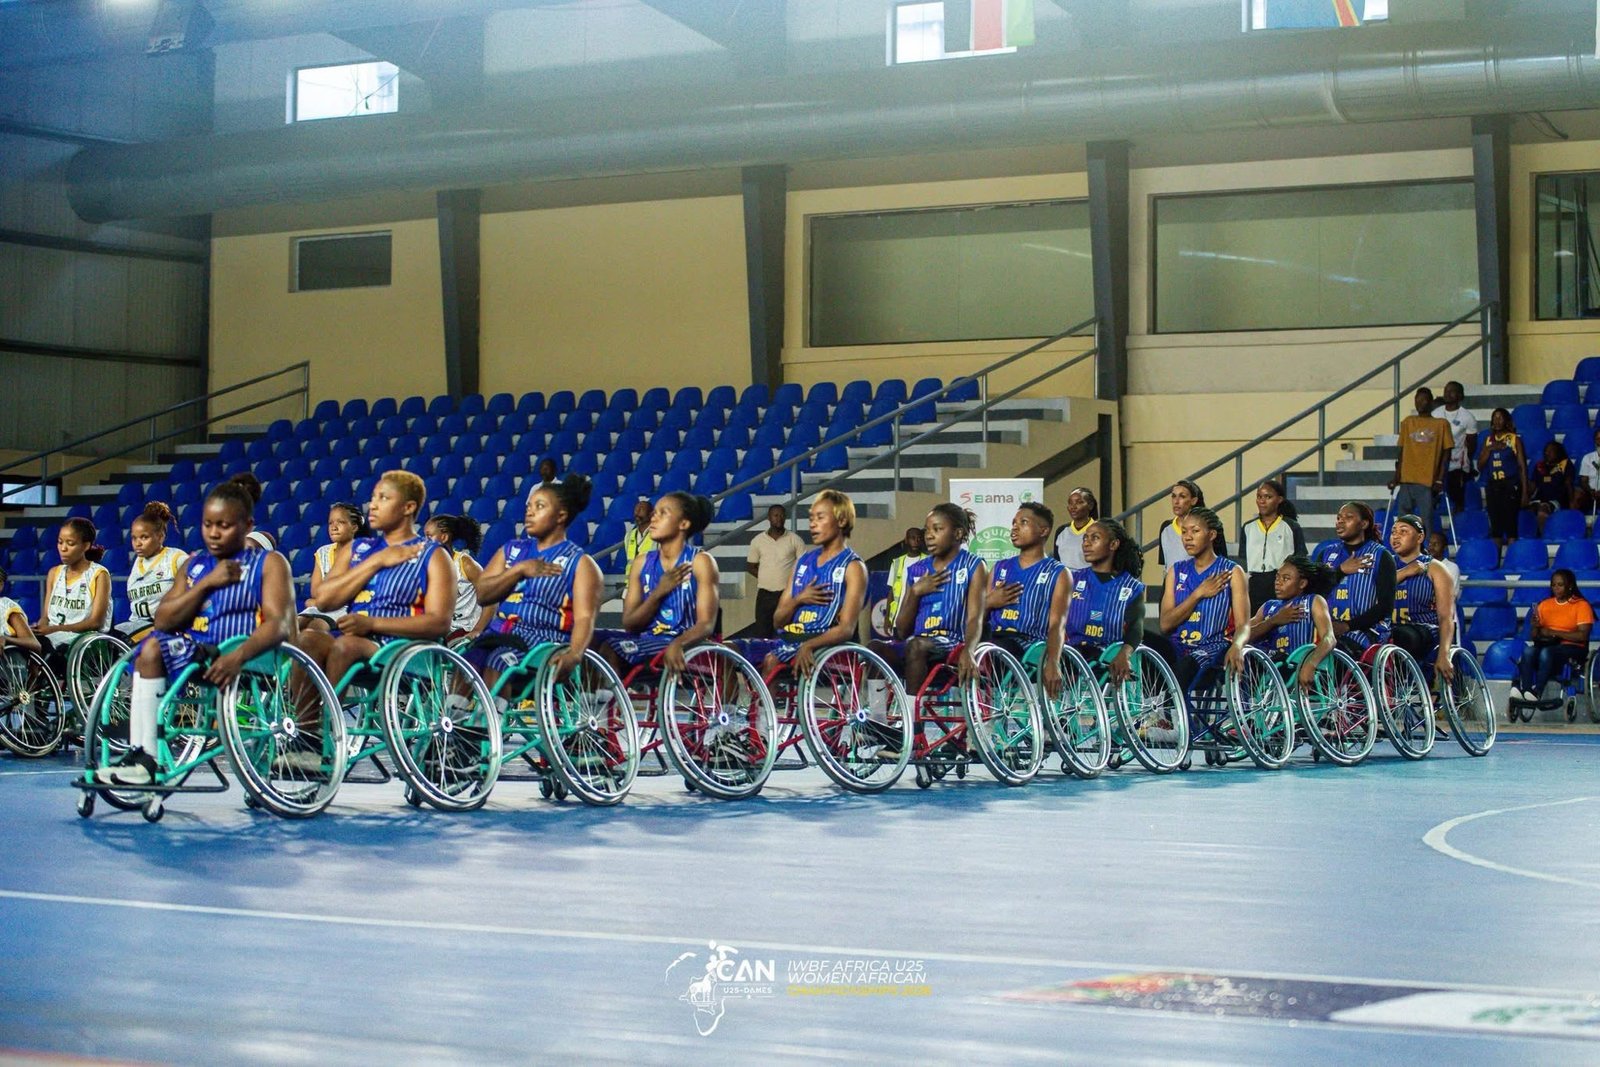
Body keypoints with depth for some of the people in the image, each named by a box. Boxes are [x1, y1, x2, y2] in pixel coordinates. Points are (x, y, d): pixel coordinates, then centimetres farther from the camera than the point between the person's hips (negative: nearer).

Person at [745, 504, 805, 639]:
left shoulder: (795, 540, 0)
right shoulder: (758, 541, 5)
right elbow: (750, 566, 12)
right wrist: (767, 576, -1)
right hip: (765, 594, 1)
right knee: (762, 634, 2)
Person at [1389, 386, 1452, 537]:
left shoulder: (1441, 424, 3)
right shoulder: (1407, 422, 11)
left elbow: (1446, 453, 1)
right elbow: (1402, 451, 12)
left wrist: (1440, 479, -7)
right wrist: (1396, 477, 6)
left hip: (1428, 481, -3)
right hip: (1407, 480, 3)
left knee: (1426, 520, -5)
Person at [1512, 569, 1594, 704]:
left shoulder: (1581, 605, 1)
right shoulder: (1544, 605, 15)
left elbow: (1582, 636, -10)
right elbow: (1535, 636, 13)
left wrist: (1554, 632, -14)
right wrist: (1535, 626, -10)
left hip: (1572, 648, -4)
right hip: (1547, 644, 4)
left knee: (1546, 652, -37)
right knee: (1528, 650, -31)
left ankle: (1537, 691, -41)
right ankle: (1523, 689, -45)